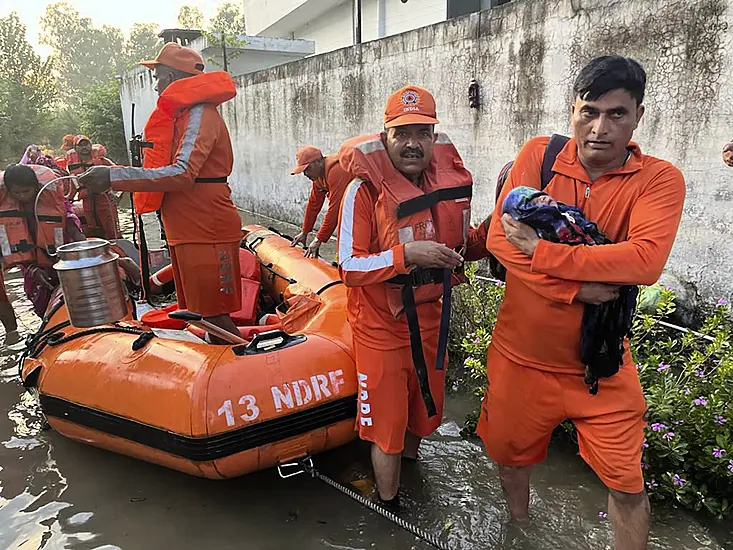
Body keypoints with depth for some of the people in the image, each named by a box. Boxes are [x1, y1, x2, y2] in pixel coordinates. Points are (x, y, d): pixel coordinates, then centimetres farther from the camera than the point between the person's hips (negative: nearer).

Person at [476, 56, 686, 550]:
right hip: (522, 354, 2)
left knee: (627, 485, 8)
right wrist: (576, 289, -24)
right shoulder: (539, 154, -6)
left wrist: (540, 249, -27)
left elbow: (646, 260, -27)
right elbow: (500, 238, -16)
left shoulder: (660, 180, -10)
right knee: (511, 453, 22)